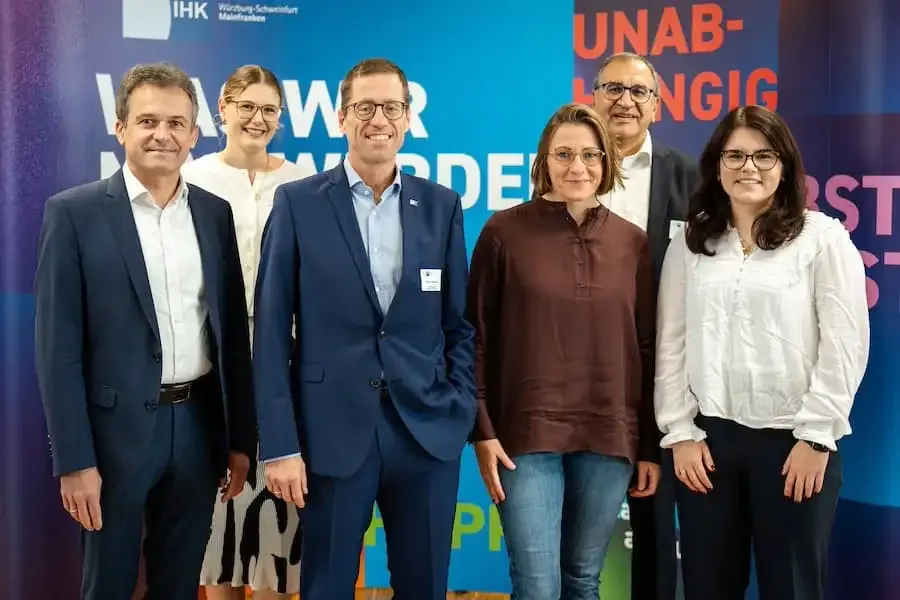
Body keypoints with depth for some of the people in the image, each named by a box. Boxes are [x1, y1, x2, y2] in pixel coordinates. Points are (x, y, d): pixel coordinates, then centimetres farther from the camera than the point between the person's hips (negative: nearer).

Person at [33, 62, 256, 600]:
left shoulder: (215, 212, 6)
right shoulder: (74, 212, -7)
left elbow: (232, 332, 8)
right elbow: (58, 347, -8)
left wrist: (241, 437, 8)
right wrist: (74, 459, -12)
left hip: (200, 425, 4)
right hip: (118, 428, -3)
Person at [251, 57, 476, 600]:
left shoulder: (441, 205, 6)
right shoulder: (298, 204, -1)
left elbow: (459, 323, 9)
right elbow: (272, 332, -3)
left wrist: (461, 417, 0)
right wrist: (279, 444, -8)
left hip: (428, 433, 2)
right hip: (333, 433, -2)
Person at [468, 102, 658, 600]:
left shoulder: (633, 242, 5)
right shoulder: (505, 232, -4)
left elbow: (647, 347, 8)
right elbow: (475, 337, -1)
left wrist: (652, 446, 8)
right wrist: (482, 430, -6)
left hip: (609, 436, 3)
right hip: (527, 432, -3)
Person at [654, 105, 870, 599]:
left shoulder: (824, 237, -1)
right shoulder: (689, 243, 9)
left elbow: (845, 345, -5)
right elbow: (671, 344, 6)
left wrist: (816, 436, -9)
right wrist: (680, 432, 0)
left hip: (793, 439, -3)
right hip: (709, 435, 3)